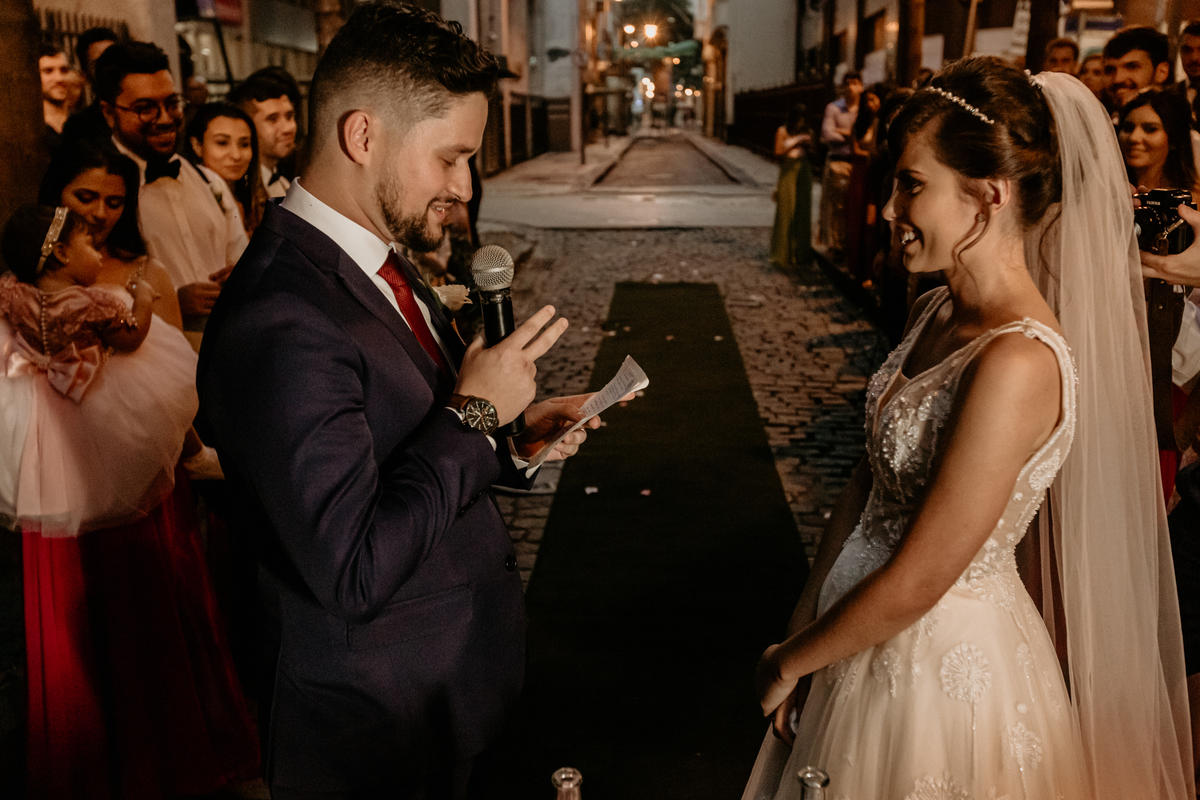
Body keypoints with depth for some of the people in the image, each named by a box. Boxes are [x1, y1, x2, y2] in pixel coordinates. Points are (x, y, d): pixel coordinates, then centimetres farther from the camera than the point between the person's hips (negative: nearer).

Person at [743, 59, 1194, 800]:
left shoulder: (1018, 364, -28)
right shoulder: (939, 312, -1)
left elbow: (913, 585, -24)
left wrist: (790, 660, -9)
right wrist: (806, 633, 3)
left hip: (943, 662, -7)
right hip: (863, 641, 8)